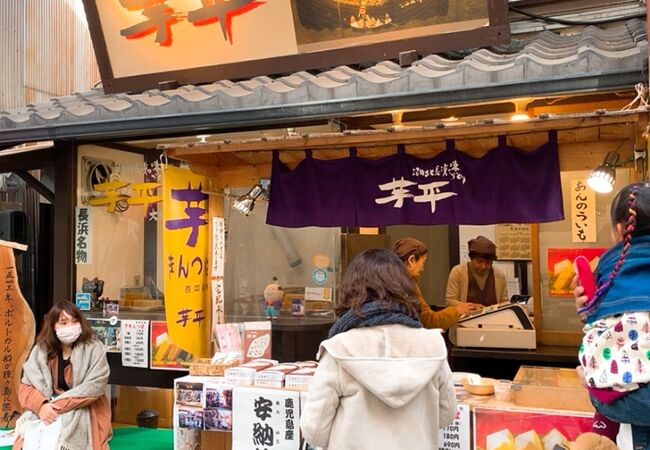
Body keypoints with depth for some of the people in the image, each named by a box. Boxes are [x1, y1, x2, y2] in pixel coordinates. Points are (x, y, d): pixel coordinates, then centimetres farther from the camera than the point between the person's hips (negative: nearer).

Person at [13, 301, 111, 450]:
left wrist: (60, 406, -21)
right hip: (47, 410, 3)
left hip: (84, 412, -3)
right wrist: (41, 405, -20)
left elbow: (94, 388, -13)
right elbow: (26, 387, 1)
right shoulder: (40, 350, 5)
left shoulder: (94, 348, -5)